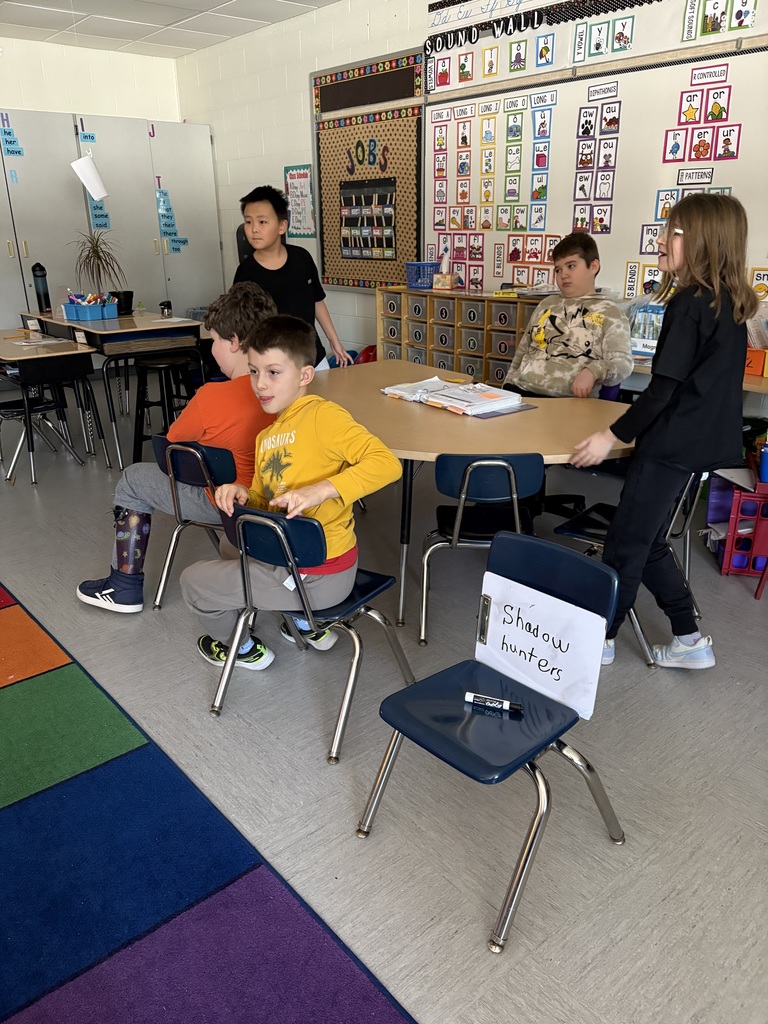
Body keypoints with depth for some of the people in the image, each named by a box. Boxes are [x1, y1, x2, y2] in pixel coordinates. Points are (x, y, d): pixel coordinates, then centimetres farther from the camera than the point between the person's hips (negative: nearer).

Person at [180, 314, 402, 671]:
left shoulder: (322, 415, -19)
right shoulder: (266, 437, 8)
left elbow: (387, 464, -28)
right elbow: (264, 506, 13)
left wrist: (321, 490, -36)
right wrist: (242, 495, -8)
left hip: (319, 575, -9)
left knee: (194, 581, 5)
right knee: (231, 544, 37)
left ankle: (243, 648, 34)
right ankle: (307, 624, 33)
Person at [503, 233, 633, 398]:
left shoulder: (609, 313, 7)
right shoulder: (547, 304, 23)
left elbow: (622, 362, -3)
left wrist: (593, 371, -23)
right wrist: (509, 386, 16)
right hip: (520, 390, 3)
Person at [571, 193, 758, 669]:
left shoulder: (689, 304, -17)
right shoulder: (731, 303, 10)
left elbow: (665, 386, -20)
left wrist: (613, 436, -14)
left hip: (673, 443, -9)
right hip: (705, 440, 9)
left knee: (626, 543, 3)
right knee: (647, 542, 17)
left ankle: (600, 637, 18)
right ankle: (690, 639, 23)